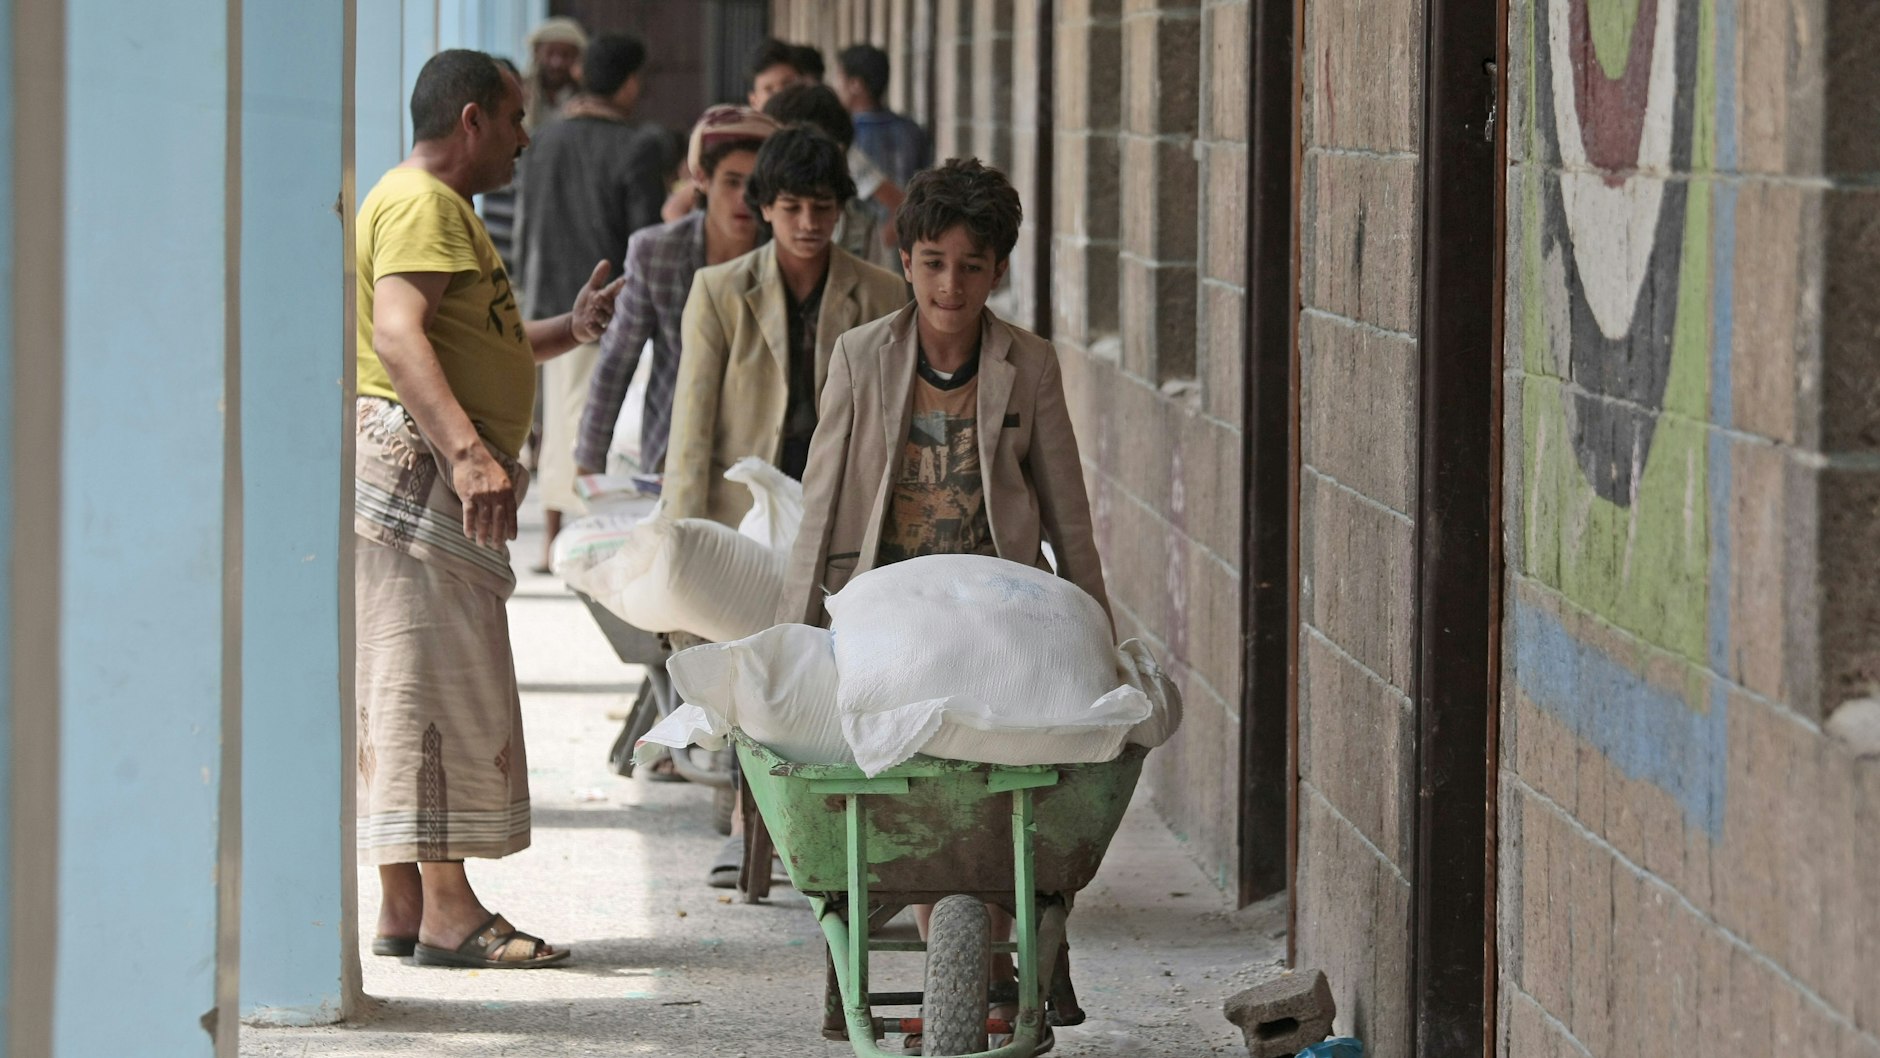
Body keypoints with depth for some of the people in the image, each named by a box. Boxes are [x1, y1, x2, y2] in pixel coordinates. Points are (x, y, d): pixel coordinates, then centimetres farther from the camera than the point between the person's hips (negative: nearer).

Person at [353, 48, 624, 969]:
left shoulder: (440, 207, 25)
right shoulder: (423, 203, -11)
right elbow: (398, 336, -25)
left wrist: (566, 331, 20)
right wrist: (468, 453, -35)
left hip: (427, 477, 11)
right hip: (415, 467, -11)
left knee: (408, 692, 9)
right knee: (441, 684, -11)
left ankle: (404, 907, 10)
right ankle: (446, 909, -12)